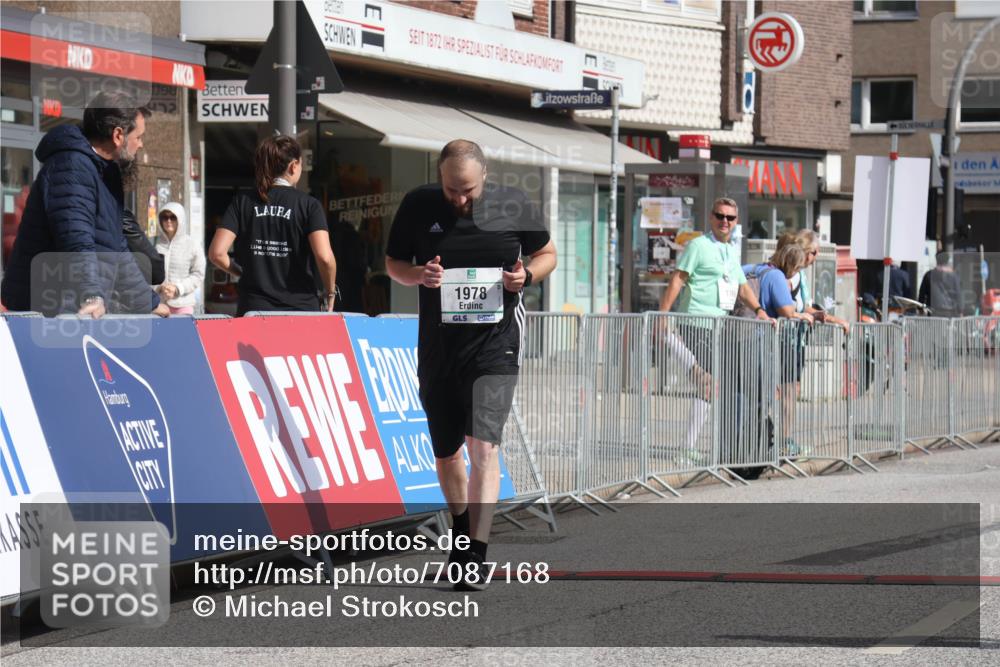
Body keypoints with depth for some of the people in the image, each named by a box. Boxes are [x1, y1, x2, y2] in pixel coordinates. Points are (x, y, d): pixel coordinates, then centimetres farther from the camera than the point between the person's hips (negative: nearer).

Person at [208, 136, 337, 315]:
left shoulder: (242, 203, 5)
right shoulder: (309, 205, -1)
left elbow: (217, 253, -3)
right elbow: (324, 257, -13)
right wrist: (331, 294, 3)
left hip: (252, 308, 2)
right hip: (300, 307, -2)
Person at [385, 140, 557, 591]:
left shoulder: (512, 206, -3)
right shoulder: (419, 206, -1)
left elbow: (547, 253, 12)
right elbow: (393, 264, 10)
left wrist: (527, 274, -11)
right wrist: (419, 275, -13)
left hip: (494, 345, -3)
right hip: (438, 347, 3)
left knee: (483, 444, -17)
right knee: (446, 453, 13)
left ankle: (476, 555, -18)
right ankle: (461, 530, 39)